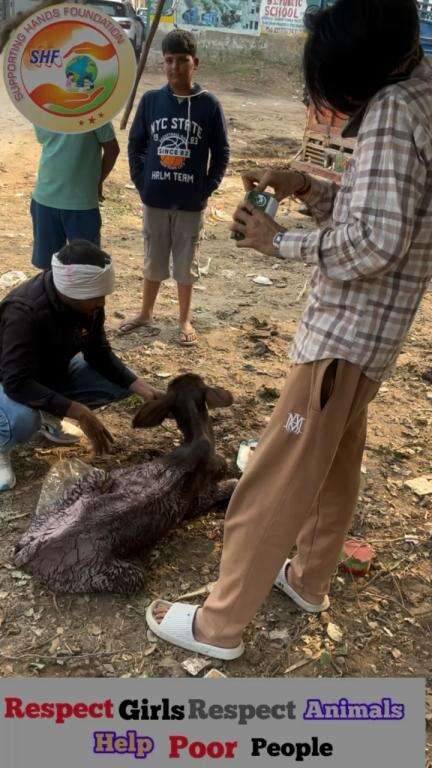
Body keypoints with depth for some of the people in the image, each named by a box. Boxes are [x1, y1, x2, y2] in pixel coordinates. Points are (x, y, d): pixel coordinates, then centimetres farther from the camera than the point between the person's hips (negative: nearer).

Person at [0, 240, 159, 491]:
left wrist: (140, 386, -20)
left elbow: (99, 354, -6)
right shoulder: (23, 312, -38)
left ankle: (49, 414, 10)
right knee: (23, 420, -39)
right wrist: (80, 413, -46)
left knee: (121, 383, -9)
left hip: (54, 370, 7)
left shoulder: (88, 302, -18)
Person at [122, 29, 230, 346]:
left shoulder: (209, 104, -6)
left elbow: (221, 153, 0)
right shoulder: (150, 100, -1)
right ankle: (146, 313, 31)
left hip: (191, 202, -2)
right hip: (155, 198, 2)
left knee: (186, 262, 9)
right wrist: (141, 182, 0)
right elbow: (135, 145, 7)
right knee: (154, 259, 14)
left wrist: (207, 188, -6)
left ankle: (185, 320, 24)